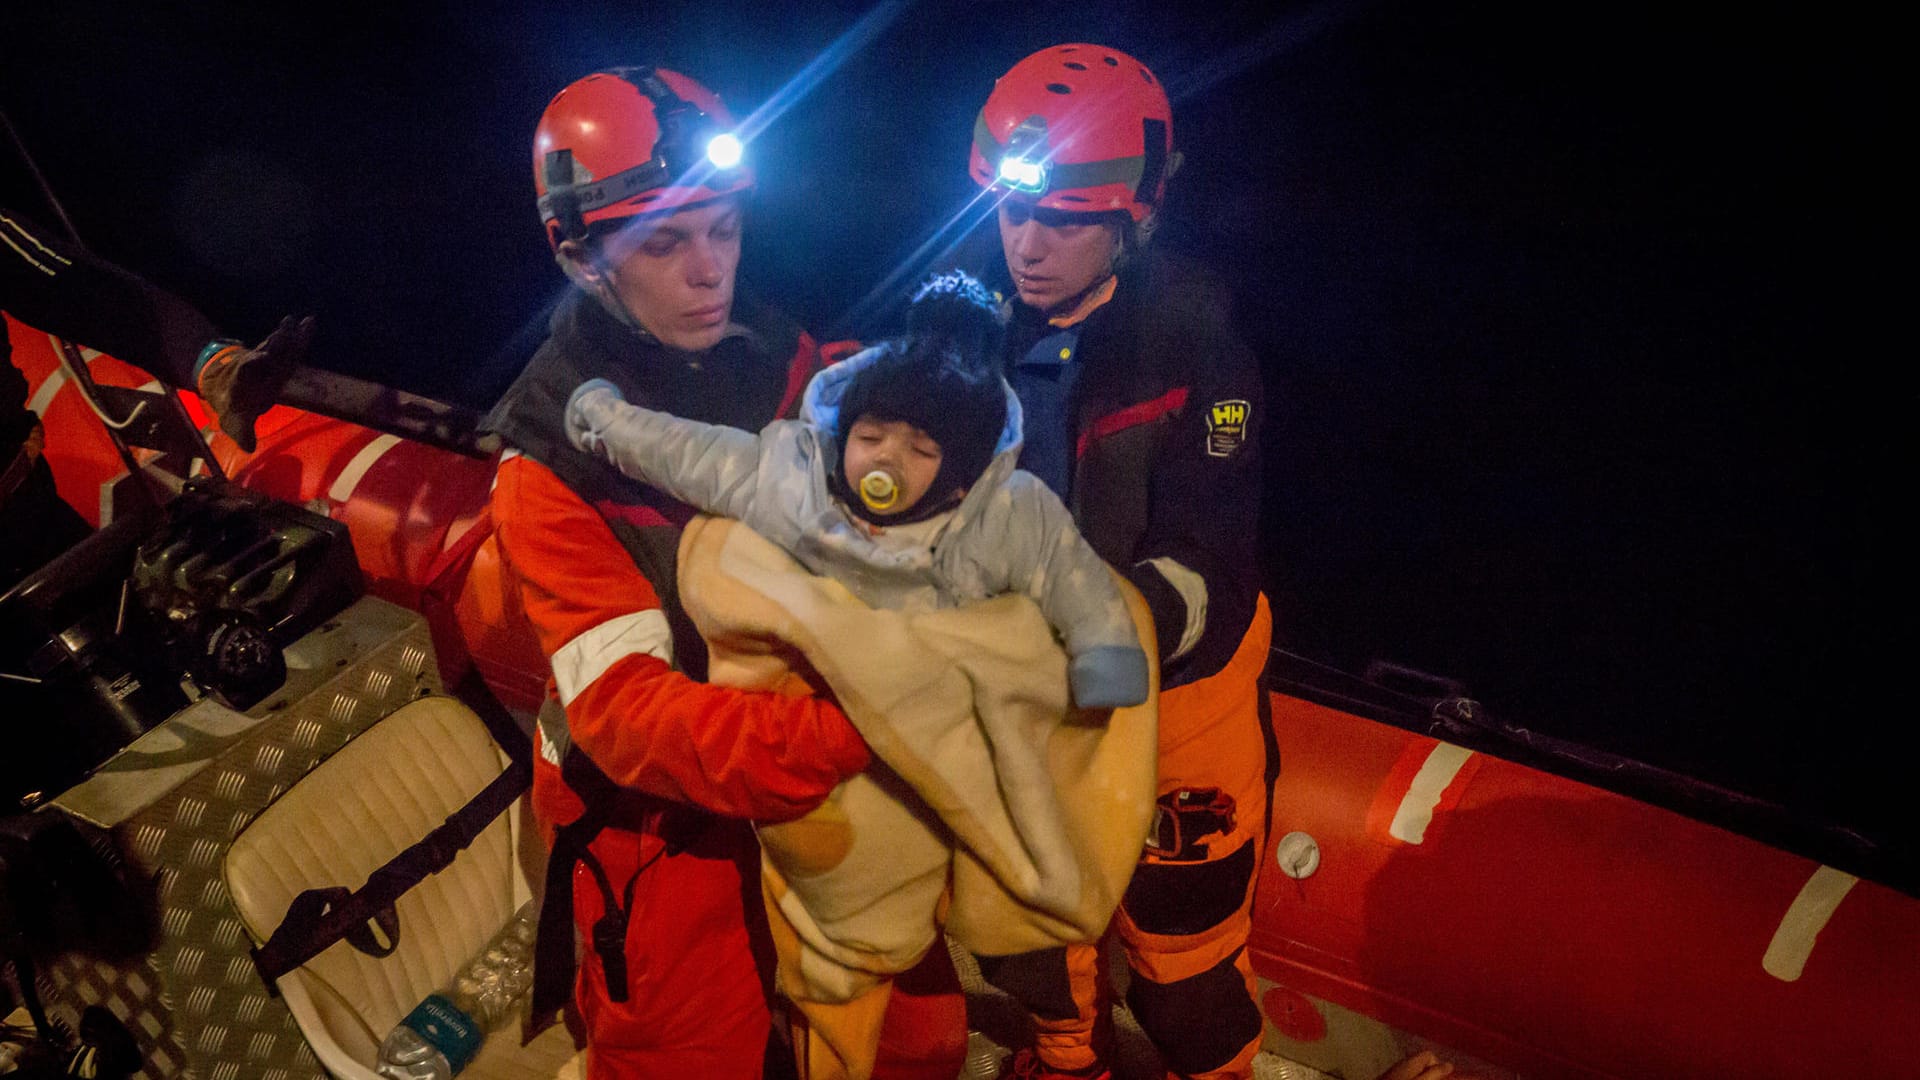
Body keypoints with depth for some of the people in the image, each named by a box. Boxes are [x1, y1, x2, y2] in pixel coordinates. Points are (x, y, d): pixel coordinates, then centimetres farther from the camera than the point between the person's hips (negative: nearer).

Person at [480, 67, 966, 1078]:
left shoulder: (783, 357, -6)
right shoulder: (555, 455, -19)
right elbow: (623, 704, -29)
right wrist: (849, 732, -43)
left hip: (830, 772, 4)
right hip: (674, 821, -4)